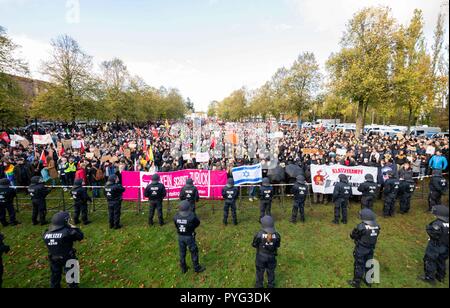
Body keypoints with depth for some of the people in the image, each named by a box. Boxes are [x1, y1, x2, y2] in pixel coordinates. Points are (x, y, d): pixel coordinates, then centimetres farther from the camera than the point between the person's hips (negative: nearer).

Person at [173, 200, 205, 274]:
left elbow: (176, 226, -1)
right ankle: (197, 268, 28)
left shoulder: (176, 217, -14)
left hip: (180, 236, 4)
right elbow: (198, 223, -8)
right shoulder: (192, 216, -25)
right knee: (194, 252, 14)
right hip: (189, 237, -4)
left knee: (182, 253, 19)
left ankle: (183, 269, 34)